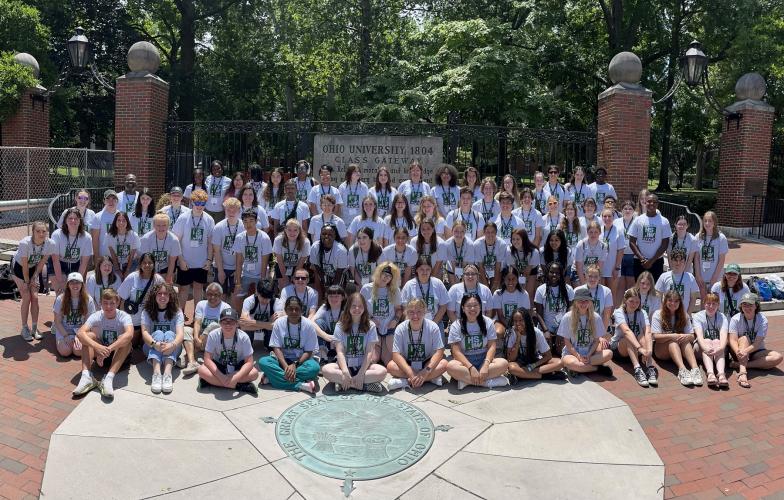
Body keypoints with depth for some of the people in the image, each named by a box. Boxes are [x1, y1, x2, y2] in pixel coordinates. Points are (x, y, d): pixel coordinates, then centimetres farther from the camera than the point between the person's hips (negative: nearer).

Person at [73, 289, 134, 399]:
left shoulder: (124, 316, -18)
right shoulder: (96, 316, -11)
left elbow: (129, 334, -39)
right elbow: (80, 333, -29)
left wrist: (108, 349, -48)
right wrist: (97, 347, -46)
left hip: (119, 356, -2)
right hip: (100, 353, 2)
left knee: (125, 340, -31)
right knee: (88, 336, -21)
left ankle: (109, 378, -41)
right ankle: (86, 376, -33)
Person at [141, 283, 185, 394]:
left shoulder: (177, 312, -2)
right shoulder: (147, 312, 0)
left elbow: (180, 333, -17)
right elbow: (145, 332, -15)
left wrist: (173, 345, -40)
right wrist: (154, 344, -37)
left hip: (172, 350, 0)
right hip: (152, 348, 0)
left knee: (169, 334, -28)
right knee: (158, 333, -27)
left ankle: (167, 373, -51)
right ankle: (156, 373, -50)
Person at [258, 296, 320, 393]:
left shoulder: (309, 325, -10)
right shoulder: (279, 323, -7)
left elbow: (309, 352, -8)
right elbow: (276, 348, -9)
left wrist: (295, 365, -24)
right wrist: (286, 366, -25)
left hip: (301, 360, -1)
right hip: (282, 359, 1)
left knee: (314, 367, -34)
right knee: (263, 362, -28)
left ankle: (273, 377, -26)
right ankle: (301, 385, -32)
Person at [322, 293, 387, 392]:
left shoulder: (370, 326, -1)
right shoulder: (340, 325, -1)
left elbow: (369, 352, -7)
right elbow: (340, 351, -9)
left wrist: (361, 374, -19)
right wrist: (345, 373, -24)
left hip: (363, 365, 0)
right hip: (345, 365, 0)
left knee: (382, 371, -30)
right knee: (325, 370, -30)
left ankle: (342, 383, -24)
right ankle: (366, 385, -25)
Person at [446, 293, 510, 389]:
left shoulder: (488, 322, 2)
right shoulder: (456, 326, -4)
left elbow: (492, 346, -3)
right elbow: (456, 351, -11)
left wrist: (486, 365, -21)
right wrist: (471, 368, -25)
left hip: (483, 359, 2)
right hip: (465, 361, -2)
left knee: (504, 363, -27)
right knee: (451, 366, -35)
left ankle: (466, 380, -28)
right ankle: (489, 381, -31)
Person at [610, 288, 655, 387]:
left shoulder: (642, 313, -8)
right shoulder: (619, 312, -17)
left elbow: (648, 332, -26)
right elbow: (626, 331, -36)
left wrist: (649, 350, -45)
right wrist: (640, 348, -51)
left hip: (635, 346, 3)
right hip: (617, 346, -3)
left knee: (642, 336, -29)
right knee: (629, 338, -34)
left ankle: (650, 368, -44)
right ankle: (637, 370, -51)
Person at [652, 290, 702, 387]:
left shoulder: (684, 316, 8)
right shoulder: (658, 315, -3)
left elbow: (692, 337, -1)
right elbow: (656, 337, -13)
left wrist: (687, 336, -26)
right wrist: (672, 336, -30)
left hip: (679, 349, 3)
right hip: (661, 350, -3)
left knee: (685, 340, -28)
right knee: (673, 340, -33)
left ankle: (695, 369, -50)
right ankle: (682, 370, -56)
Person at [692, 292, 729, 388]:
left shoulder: (722, 318, 0)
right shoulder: (697, 316, -3)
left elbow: (723, 336, -20)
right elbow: (699, 335, -20)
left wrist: (720, 348, -43)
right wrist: (705, 347, -43)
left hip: (718, 347, 1)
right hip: (700, 349, -1)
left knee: (717, 341, -31)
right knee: (707, 341, -32)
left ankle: (721, 374, -54)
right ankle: (710, 373, -56)